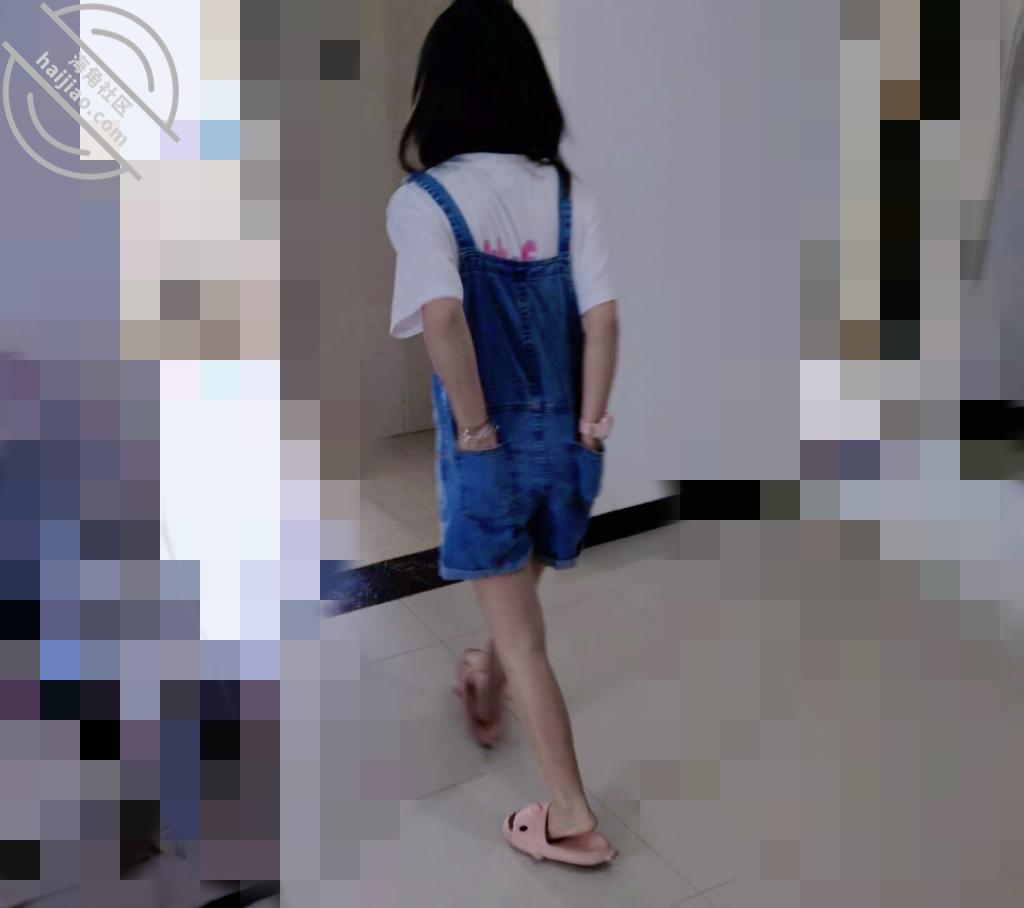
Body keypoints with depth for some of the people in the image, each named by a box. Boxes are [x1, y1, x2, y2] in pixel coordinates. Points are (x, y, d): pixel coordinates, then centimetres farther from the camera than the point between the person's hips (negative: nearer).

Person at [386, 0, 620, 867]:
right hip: (564, 435, 5)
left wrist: (475, 425, -17)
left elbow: (442, 317, -28)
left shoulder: (422, 199, -13)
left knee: (522, 634, 9)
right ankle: (486, 697, 57)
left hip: (489, 442, -5)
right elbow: (603, 317, -8)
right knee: (515, 594, 30)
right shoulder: (568, 191, -1)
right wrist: (587, 423, -2)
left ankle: (572, 819, 19)